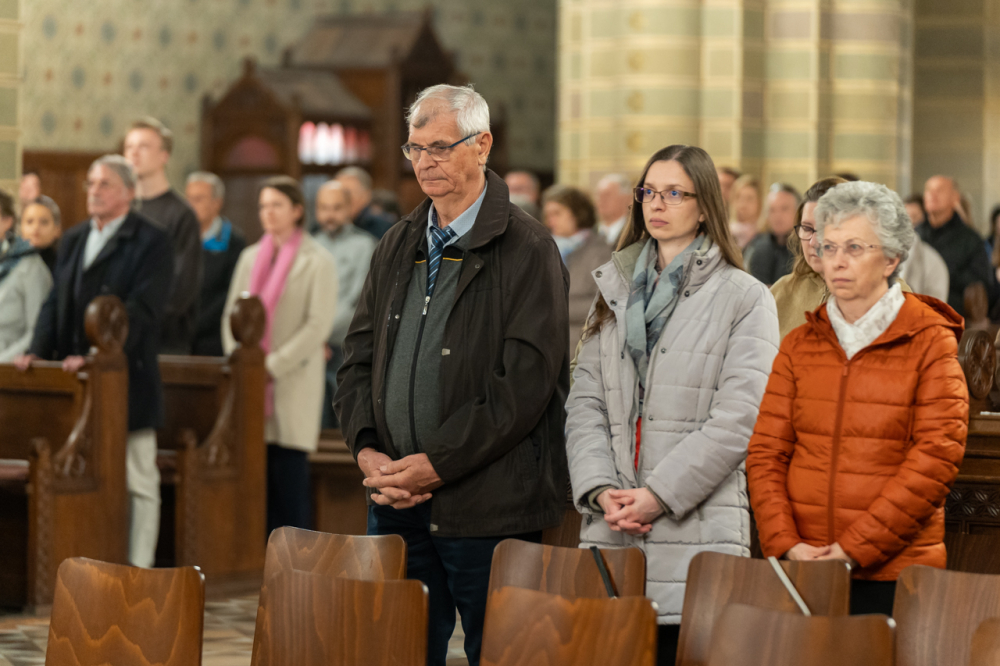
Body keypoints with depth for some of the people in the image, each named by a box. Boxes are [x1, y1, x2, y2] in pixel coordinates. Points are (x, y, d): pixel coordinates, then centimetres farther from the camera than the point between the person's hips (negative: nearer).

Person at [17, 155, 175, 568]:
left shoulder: (152, 243, -6)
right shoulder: (73, 240, 17)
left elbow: (141, 312, -15)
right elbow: (56, 302, 17)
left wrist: (95, 356, -24)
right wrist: (38, 350, 0)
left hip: (128, 380, -6)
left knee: (137, 481, 0)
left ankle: (138, 569, 4)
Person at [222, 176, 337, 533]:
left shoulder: (318, 262, -2)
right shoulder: (251, 258, 16)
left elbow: (318, 325, -9)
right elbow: (231, 314, 15)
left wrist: (272, 365, -12)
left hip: (292, 383, -5)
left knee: (289, 478, -7)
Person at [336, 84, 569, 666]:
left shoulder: (527, 250, -6)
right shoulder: (400, 246, 15)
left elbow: (526, 380, -14)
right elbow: (359, 355, 15)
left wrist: (438, 463, -16)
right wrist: (367, 449, -2)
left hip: (487, 506, -6)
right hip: (396, 500, 6)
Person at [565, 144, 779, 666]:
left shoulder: (745, 299, 2)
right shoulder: (614, 291, 17)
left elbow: (737, 418, -8)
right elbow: (584, 404, 11)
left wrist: (658, 495, -12)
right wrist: (600, 490, -6)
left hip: (697, 530, -4)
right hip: (610, 528, 4)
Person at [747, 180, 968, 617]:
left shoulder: (930, 343, 0)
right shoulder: (799, 345, 13)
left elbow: (936, 458, -8)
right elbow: (765, 452, 8)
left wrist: (855, 549, -13)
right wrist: (785, 544, -8)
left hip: (892, 572, -3)